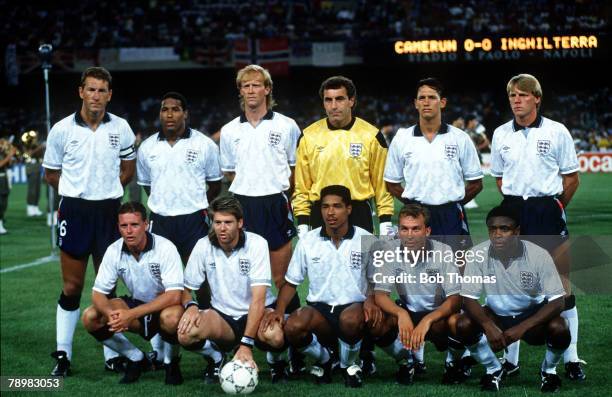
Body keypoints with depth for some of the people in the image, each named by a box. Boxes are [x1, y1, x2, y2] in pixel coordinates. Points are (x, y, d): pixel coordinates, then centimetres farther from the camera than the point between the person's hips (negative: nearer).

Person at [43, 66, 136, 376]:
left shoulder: (120, 128, 1)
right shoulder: (62, 130, -3)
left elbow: (128, 168, 16)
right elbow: (51, 174, 9)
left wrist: (105, 189, 9)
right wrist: (78, 191, 9)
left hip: (109, 211, 1)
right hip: (74, 211, -1)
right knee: (72, 287, 2)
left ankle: (112, 354, 14)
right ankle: (63, 355, 10)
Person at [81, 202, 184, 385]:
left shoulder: (165, 248, -23)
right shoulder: (114, 251, -11)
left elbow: (174, 295, -30)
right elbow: (98, 293, -9)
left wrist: (131, 314, -37)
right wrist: (111, 314, -33)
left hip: (164, 307, -5)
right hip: (136, 304, 5)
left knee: (171, 318, -40)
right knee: (90, 317, -17)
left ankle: (171, 362, -6)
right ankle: (137, 359, 3)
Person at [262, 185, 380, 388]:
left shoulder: (366, 240, 0)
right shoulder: (308, 241, 4)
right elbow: (291, 282, 11)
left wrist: (371, 300, -14)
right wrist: (279, 310, -7)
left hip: (353, 306, -1)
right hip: (319, 309, 2)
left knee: (350, 320, -39)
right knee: (292, 327, -32)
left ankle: (349, 365, -4)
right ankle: (323, 360, 4)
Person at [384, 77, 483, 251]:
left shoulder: (460, 138, 3)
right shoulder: (402, 139, 5)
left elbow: (476, 183, 8)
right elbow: (392, 183, 12)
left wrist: (452, 204, 3)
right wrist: (413, 203, 4)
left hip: (451, 217, -1)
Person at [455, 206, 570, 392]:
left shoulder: (539, 255, -25)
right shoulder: (478, 254, -21)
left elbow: (557, 301, -24)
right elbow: (468, 298, -18)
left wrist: (522, 327, -35)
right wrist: (488, 326, -37)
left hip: (532, 315, -1)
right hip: (496, 314, 2)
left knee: (559, 329, -31)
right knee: (463, 325, -26)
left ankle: (549, 370, 3)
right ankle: (494, 370, 2)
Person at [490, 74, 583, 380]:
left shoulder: (557, 132, -3)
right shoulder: (501, 134, 6)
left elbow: (571, 177, 2)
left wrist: (553, 206, 2)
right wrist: (518, 202, 9)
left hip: (549, 210, -3)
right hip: (513, 212, 3)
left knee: (561, 283, -2)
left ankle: (571, 358, 5)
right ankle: (510, 358, 16)